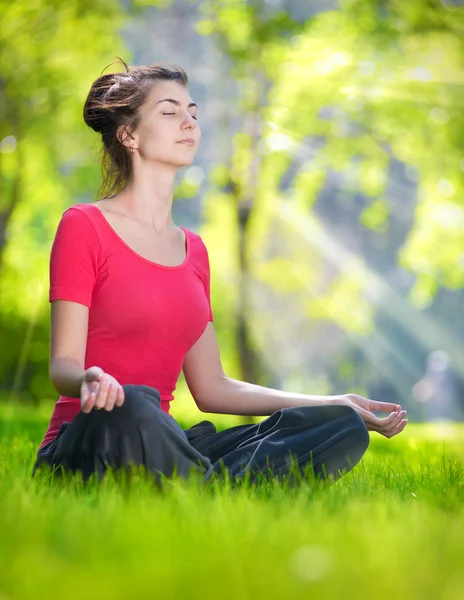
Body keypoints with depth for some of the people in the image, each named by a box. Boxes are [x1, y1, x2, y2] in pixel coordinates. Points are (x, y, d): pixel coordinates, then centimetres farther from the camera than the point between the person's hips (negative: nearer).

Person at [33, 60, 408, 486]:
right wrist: (90, 380, -34)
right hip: (83, 448, -6)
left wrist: (338, 404, 13)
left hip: (159, 451, 7)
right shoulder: (83, 226, -1)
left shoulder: (192, 249, 18)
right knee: (132, 405, -42)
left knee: (345, 429, -13)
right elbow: (62, 364, -8)